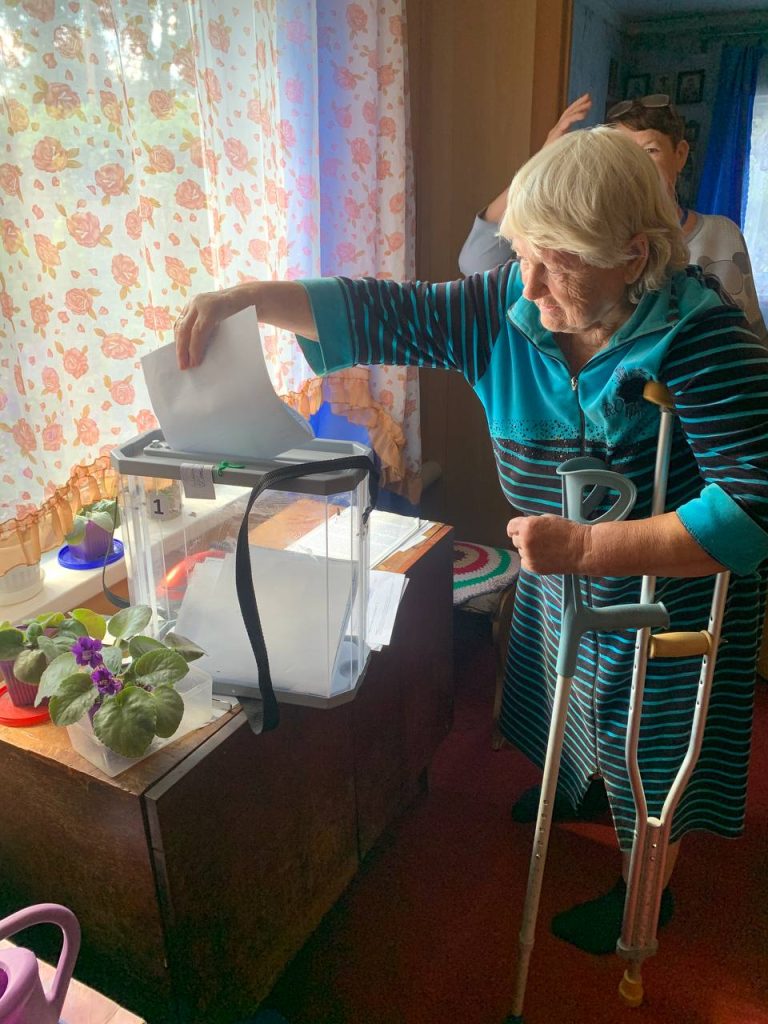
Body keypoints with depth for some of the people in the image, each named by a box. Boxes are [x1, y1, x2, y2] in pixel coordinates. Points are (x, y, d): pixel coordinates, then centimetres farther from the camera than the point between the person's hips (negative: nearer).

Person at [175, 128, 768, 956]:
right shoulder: (507, 309, -15)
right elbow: (383, 311, -12)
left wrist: (580, 546, -38)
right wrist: (244, 297, -25)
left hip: (675, 600, -5)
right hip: (559, 583, 6)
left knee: (653, 764, 15)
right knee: (574, 714, 29)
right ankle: (583, 790, 64)